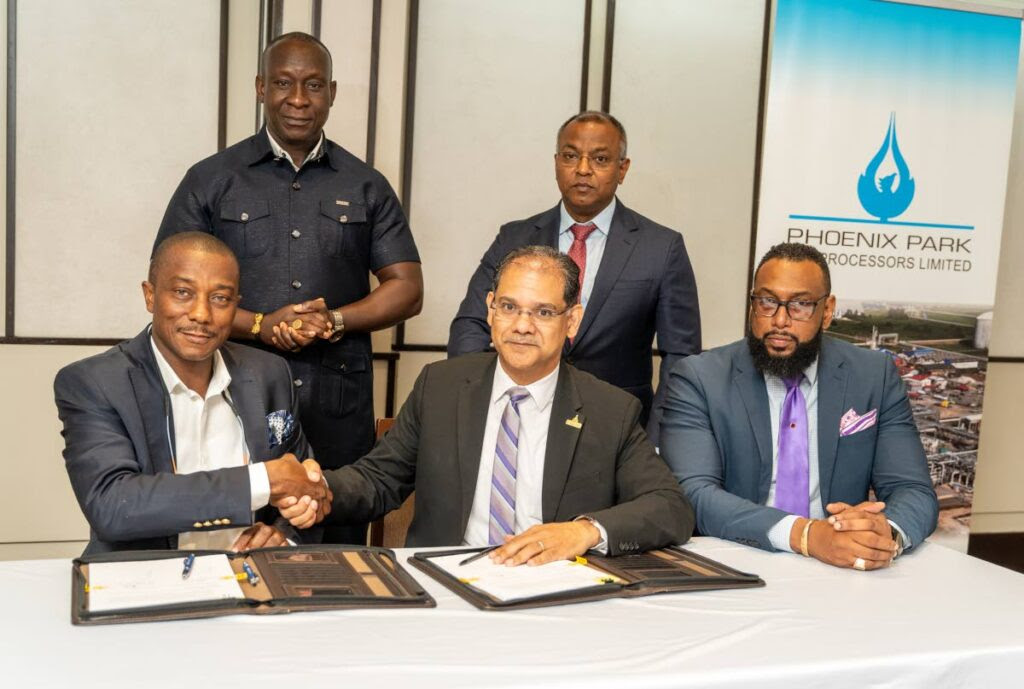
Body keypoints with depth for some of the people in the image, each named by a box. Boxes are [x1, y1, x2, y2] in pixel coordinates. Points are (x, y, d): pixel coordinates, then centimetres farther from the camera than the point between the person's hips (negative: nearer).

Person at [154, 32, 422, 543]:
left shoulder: (366, 187, 11)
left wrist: (335, 320, -9)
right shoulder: (210, 181, 7)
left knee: (340, 549, 3)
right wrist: (260, 325, -11)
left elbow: (407, 288, 9)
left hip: (340, 405, 1)